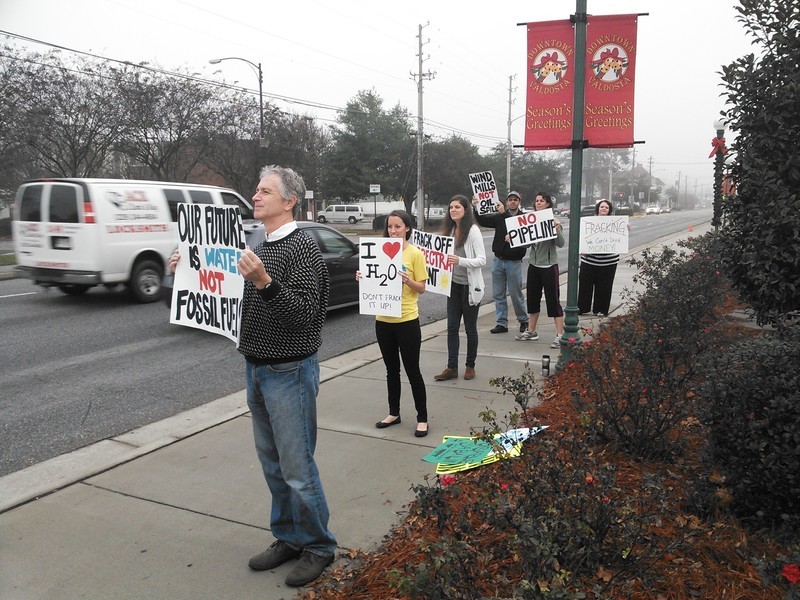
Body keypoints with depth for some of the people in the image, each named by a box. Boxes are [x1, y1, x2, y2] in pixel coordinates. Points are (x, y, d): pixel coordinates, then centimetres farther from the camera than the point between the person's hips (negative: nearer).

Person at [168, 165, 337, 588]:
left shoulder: (302, 249, -15)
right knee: (272, 463, 16)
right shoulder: (260, 249, 12)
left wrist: (264, 282, -35)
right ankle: (288, 538, 31)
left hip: (289, 373, -9)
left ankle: (317, 546, 18)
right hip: (257, 369, 9)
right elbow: (238, 297, 22)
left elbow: (304, 314, -23)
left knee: (297, 467, 0)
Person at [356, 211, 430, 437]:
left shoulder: (415, 254, -7)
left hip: (407, 321, -5)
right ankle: (394, 413, 29)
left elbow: (421, 288, -6)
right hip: (383, 320, 5)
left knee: (412, 371, 3)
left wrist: (407, 280, -24)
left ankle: (422, 418, 15)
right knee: (392, 370, 16)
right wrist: (363, 278, -7)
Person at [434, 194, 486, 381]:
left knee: (470, 328, 7)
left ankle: (470, 366, 22)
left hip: (470, 286, -6)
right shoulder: (451, 230, 7)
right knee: (452, 327, 6)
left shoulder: (473, 231, -14)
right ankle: (452, 367, 12)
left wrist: (460, 261, -29)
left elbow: (482, 260, -17)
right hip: (454, 284, 6)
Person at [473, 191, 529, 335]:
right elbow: (482, 220, -3)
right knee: (498, 294, 7)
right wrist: (475, 208, -19)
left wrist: (504, 213, -28)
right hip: (498, 260, 4)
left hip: (514, 262, -4)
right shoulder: (499, 216, 6)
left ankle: (523, 320, 23)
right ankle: (501, 323, 15)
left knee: (516, 293, 3)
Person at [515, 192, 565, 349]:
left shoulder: (553, 221, -8)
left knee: (553, 300, -3)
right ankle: (531, 331, 28)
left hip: (549, 265, -6)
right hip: (534, 265, 6)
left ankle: (560, 335, 3)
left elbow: (560, 244, -15)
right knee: (532, 299, 15)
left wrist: (557, 230, -31)